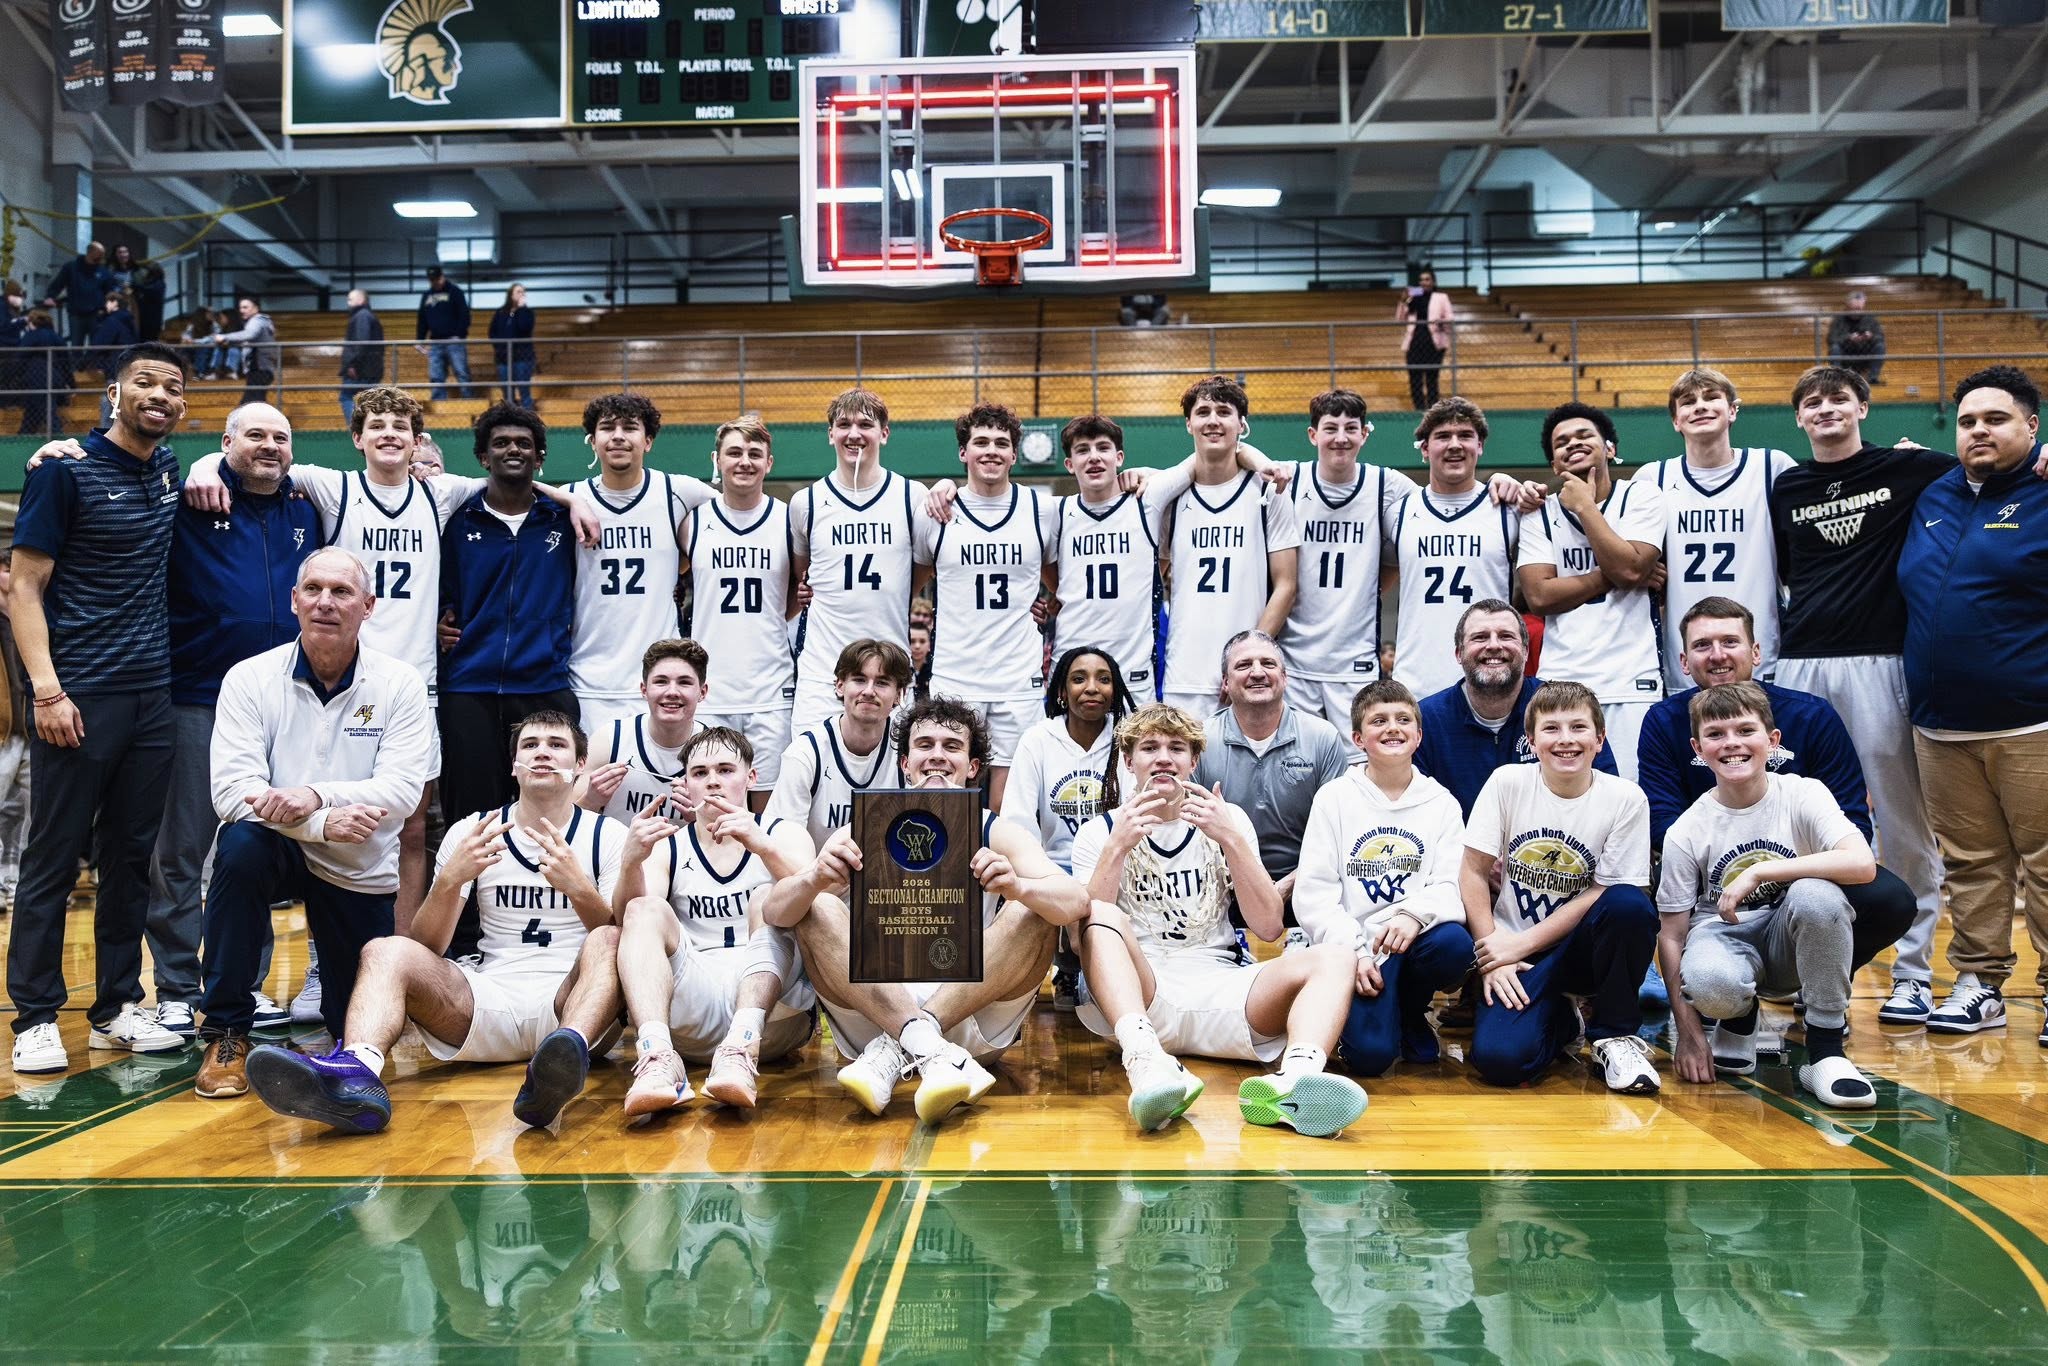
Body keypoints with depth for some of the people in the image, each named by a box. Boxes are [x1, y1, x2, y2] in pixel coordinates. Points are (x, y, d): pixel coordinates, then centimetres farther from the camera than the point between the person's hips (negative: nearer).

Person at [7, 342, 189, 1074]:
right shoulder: (65, 470, -5)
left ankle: (117, 1006, 19)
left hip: (154, 696, 6)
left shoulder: (167, 469, 10)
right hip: (81, 697, -6)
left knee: (132, 855, 10)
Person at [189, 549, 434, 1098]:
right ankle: (226, 1033, -21)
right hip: (279, 851, -1)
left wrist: (317, 794, -35)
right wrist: (322, 824, -34)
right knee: (242, 843, -37)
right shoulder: (250, 678, -9)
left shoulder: (400, 684, -8)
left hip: (360, 870, 1)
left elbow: (402, 790, -18)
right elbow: (232, 790, -19)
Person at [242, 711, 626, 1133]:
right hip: (490, 998, 2)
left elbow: (626, 939, -3)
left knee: (609, 943, -32)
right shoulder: (470, 833, 12)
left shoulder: (606, 835, 8)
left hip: (569, 1000, -2)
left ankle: (571, 1048, -62)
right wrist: (450, 880, -15)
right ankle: (357, 1071, -51)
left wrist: (579, 888, -22)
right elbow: (425, 949, 4)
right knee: (385, 951, -20)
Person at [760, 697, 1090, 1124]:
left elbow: (1077, 901, -15)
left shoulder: (997, 834, 2)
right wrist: (812, 881, -34)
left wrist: (1018, 887, -38)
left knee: (1034, 912, -20)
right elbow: (773, 912, -10)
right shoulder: (863, 835, 4)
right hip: (876, 1010, 1)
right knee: (817, 908, -18)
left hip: (974, 1018, 0)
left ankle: (894, 1051, -27)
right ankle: (931, 1052, -36)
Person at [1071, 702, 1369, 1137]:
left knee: (1333, 958, -23)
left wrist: (1231, 839, -8)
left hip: (1219, 992, 2)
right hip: (1136, 996, -2)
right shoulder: (1100, 831, 10)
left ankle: (1294, 1078, -54)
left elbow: (1269, 927, 3)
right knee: (1100, 915, -30)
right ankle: (1146, 1062, -54)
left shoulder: (1227, 821, 14)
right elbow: (1084, 930, -4)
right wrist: (1118, 847, -15)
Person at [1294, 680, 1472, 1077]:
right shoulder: (1334, 798, 7)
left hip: (1416, 938, 3)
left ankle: (1411, 1013, 0)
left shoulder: (1441, 802, 12)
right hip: (1354, 945, -3)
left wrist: (1414, 914, -23)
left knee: (1454, 943, -34)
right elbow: (1313, 895, 1)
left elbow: (1451, 884, 0)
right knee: (1371, 1053, -27)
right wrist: (1353, 952, -14)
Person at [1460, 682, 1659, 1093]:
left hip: (1578, 947, 0)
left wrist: (1522, 943, -14)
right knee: (1498, 1059, -27)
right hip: (1511, 952, 0)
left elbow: (1603, 893, -8)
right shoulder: (1508, 783, -5)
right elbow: (1474, 873, -3)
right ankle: (1564, 1021, 10)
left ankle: (1614, 1034, -9)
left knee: (1631, 905, -33)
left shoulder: (1626, 799, -7)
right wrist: (1493, 956, -11)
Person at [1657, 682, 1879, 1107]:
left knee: (1815, 893, -33)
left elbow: (1862, 864, -28)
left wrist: (1758, 872, -31)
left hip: (1793, 942, 0)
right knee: (1707, 981, -36)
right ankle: (1740, 1019, 6)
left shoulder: (1803, 795, -10)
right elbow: (1672, 935, -5)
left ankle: (1826, 1051, -17)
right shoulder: (1687, 832, -8)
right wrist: (1688, 1032, -12)